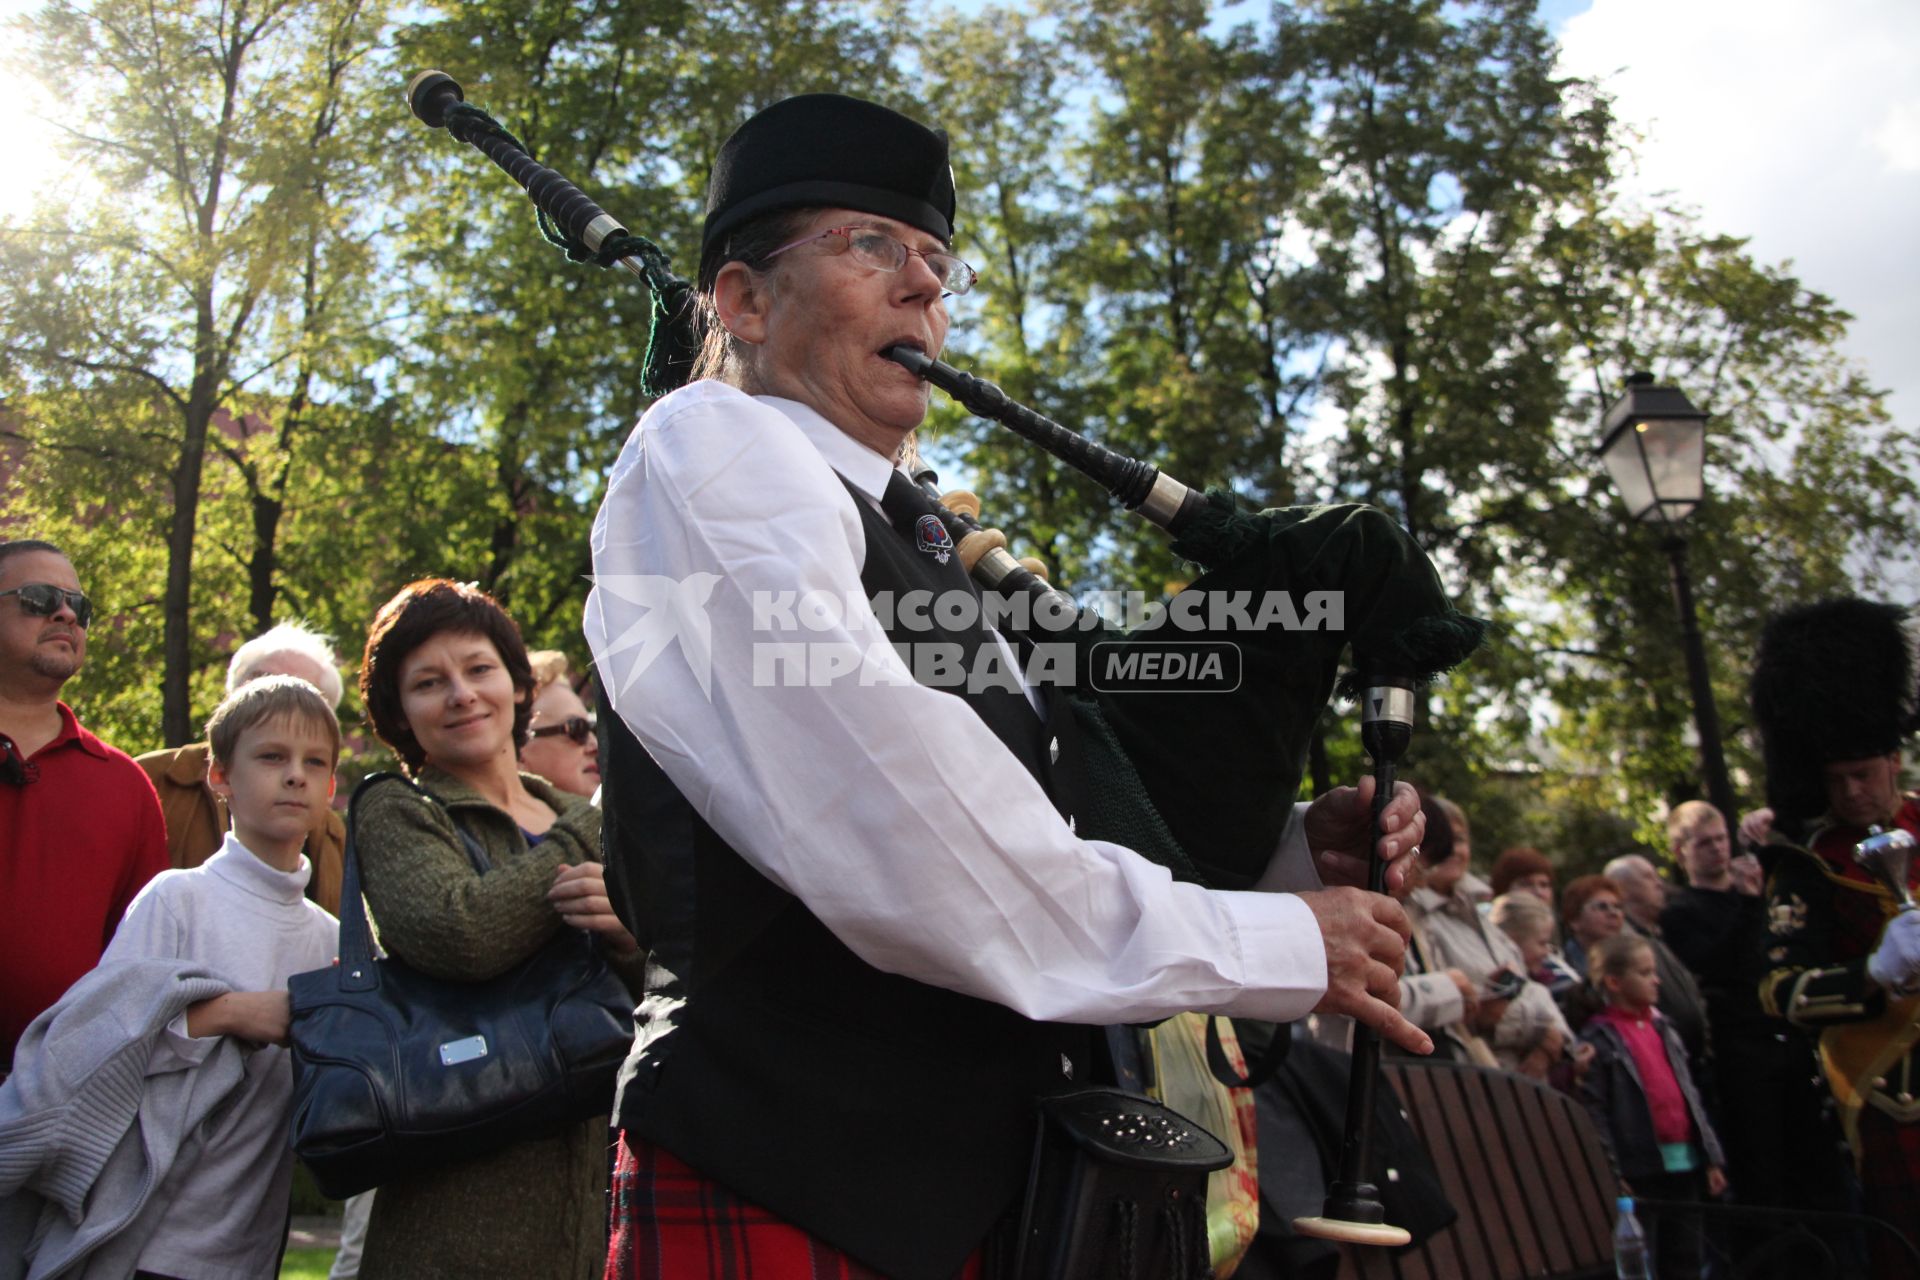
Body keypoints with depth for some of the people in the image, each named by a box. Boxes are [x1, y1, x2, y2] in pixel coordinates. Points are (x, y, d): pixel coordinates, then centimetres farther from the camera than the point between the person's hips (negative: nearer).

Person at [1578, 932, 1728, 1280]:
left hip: (1685, 1162, 7)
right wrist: (1612, 1174, -18)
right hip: (1642, 1168, -7)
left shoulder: (1662, 1026, 13)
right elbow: (1593, 1110, -14)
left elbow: (1690, 1095, 15)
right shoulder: (1598, 1038, -10)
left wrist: (1712, 1157, 12)